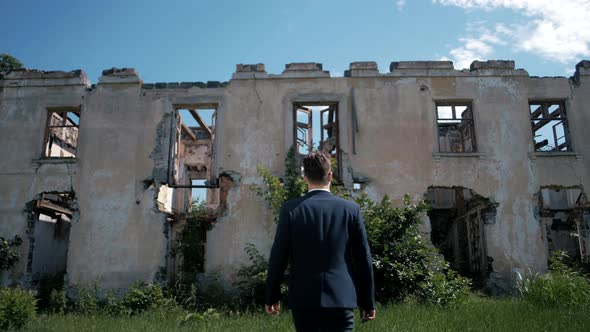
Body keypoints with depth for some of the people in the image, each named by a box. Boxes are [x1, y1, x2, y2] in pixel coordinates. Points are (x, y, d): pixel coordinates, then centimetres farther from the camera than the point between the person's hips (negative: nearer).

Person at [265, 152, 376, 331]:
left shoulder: (290, 209, -5)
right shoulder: (351, 209, -3)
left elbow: (278, 257, -3)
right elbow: (363, 259, 0)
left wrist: (272, 297, 9)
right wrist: (368, 302, 10)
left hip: (303, 297, 1)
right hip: (341, 298, -1)